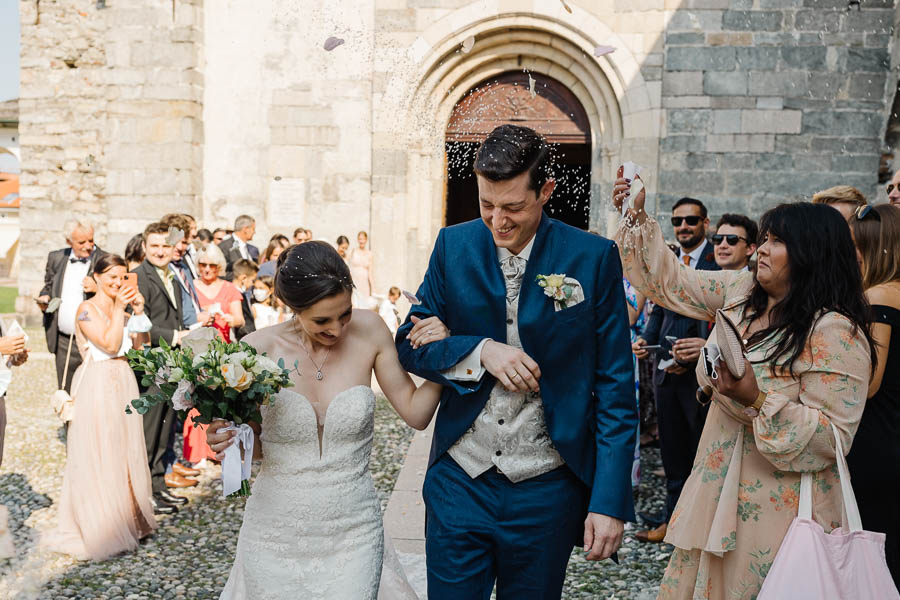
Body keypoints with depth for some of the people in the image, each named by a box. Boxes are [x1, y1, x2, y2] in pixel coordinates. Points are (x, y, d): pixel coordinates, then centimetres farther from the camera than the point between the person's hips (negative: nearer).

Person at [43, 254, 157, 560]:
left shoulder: (121, 307, 11)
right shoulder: (87, 309, -9)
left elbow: (138, 345, 9)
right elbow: (110, 344, -19)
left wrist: (138, 312, -1)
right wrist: (119, 309, -16)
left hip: (123, 382, 7)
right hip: (98, 383, -7)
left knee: (126, 450, 12)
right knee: (97, 455, 0)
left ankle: (127, 517, 24)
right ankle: (99, 526, 10)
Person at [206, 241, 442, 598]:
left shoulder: (368, 331, -9)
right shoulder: (257, 350, -10)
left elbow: (416, 413, -3)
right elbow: (256, 444, 4)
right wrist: (228, 438, -17)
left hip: (353, 533, 0)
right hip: (276, 537, 0)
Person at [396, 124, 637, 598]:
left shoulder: (594, 258, -8)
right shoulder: (453, 246, -1)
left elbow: (614, 388, -6)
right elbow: (410, 343, 4)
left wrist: (610, 501, -10)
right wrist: (480, 351, -15)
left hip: (547, 489, -1)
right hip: (459, 482, 2)